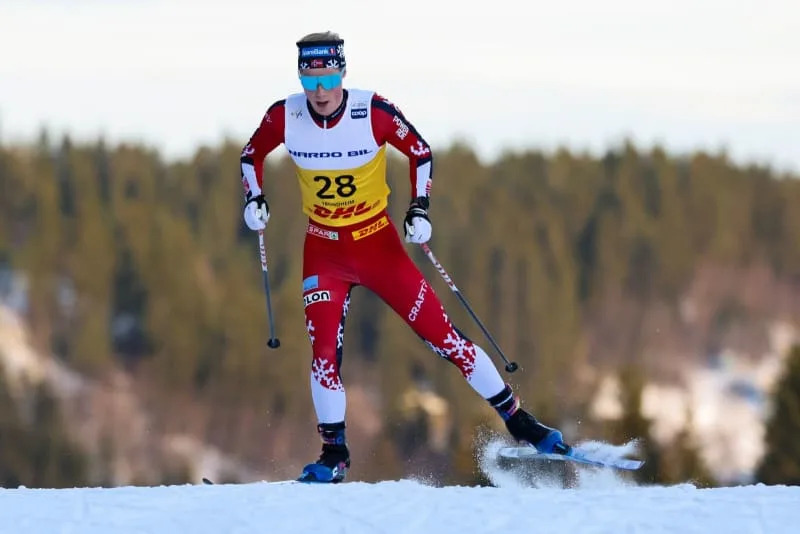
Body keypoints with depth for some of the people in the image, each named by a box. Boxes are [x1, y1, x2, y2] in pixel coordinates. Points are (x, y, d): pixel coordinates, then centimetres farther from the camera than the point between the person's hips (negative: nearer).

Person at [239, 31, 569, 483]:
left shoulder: (374, 112, -18)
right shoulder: (285, 116, -12)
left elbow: (420, 151, -2)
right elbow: (252, 154, 8)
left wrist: (420, 208, -13)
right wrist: (254, 199, -9)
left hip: (378, 242, -1)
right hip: (324, 251, 2)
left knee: (441, 334, -3)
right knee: (324, 351, -13)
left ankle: (518, 419, 6)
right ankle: (334, 455, 2)